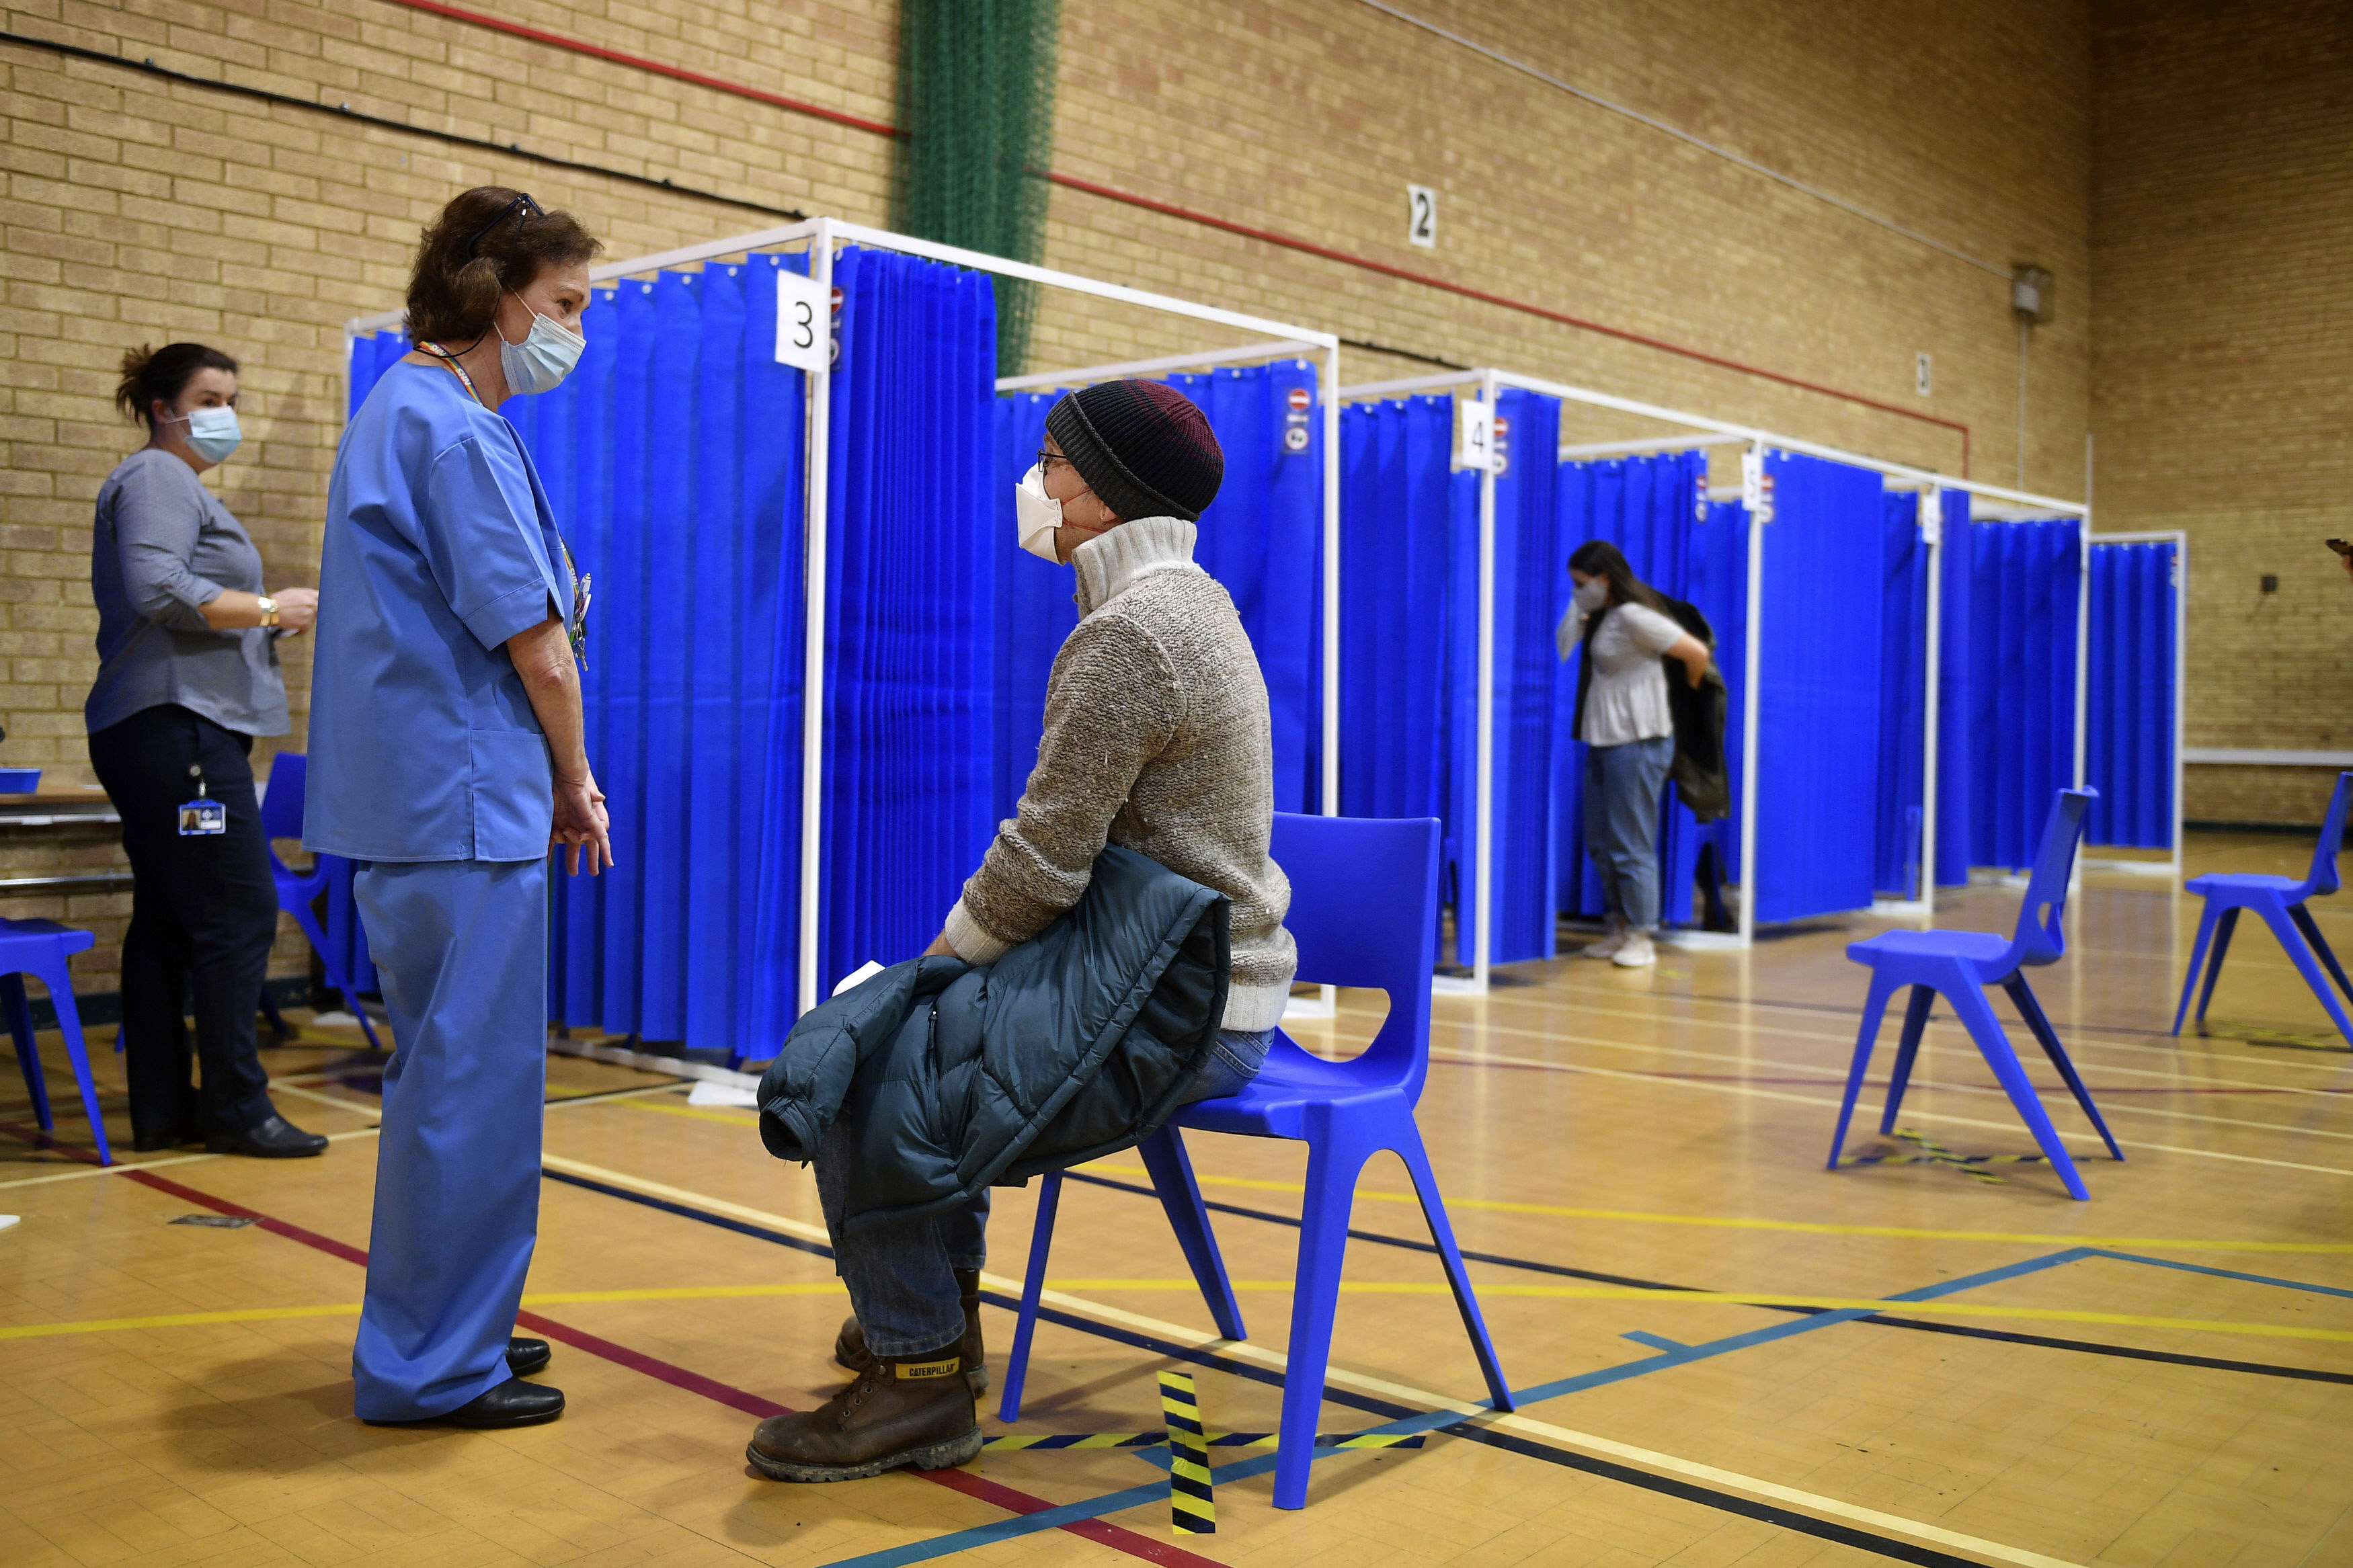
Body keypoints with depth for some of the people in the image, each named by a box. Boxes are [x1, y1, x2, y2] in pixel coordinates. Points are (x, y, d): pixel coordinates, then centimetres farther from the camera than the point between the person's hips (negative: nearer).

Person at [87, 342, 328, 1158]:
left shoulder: (182, 486, 26)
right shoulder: (156, 478, -6)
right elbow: (157, 591, -20)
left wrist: (265, 622, 13)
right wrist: (268, 610, -13)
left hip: (169, 731, 11)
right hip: (178, 724, -11)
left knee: (167, 922, 9)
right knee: (238, 913, -9)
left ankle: (162, 1112, 13)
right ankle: (236, 1107, -5)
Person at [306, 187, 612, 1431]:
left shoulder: (403, 410, 18)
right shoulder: (454, 429, -14)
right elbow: (536, 647, -15)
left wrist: (546, 785, 16)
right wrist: (575, 784, 1)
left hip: (413, 803, 11)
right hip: (465, 805, -11)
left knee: (446, 1071, 18)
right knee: (470, 1079, -2)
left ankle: (443, 1328, 29)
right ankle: (432, 1365, 8)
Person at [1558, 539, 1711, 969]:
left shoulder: (1633, 615, -15)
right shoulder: (1601, 616, 13)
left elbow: (1697, 654, -13)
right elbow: (1563, 652, 15)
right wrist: (1578, 613, 7)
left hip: (1637, 743, -10)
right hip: (1604, 740, 10)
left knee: (1630, 845, -3)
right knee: (1600, 844, 14)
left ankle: (1640, 937, 6)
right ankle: (1618, 929, 24)